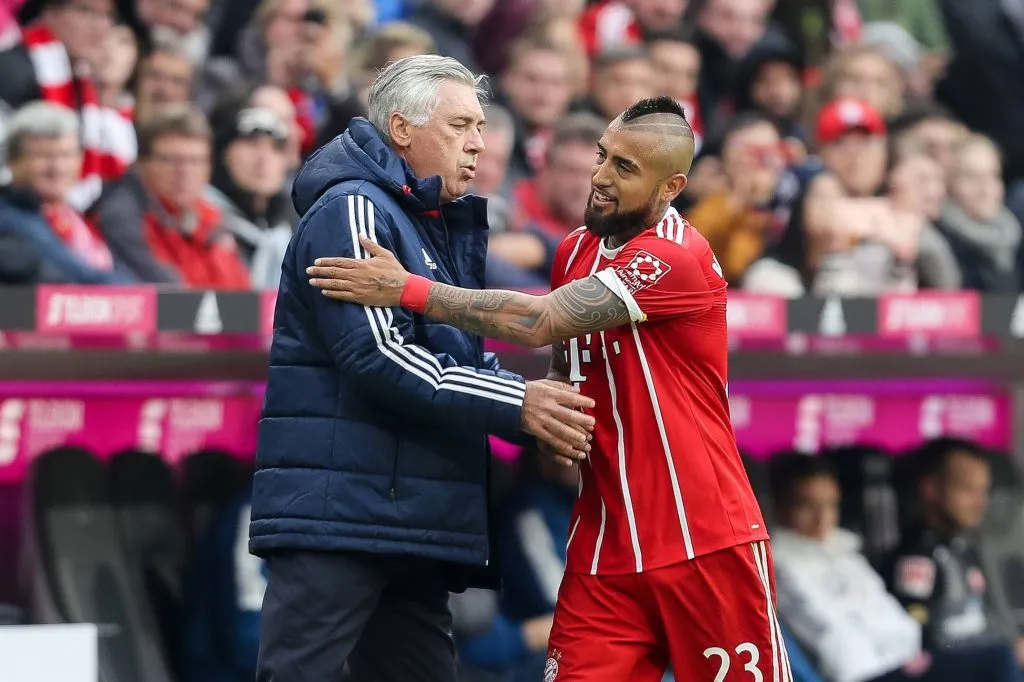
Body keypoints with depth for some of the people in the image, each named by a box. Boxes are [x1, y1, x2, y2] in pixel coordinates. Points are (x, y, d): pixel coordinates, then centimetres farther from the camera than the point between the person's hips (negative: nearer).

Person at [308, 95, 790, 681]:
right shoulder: (575, 249, 11)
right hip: (605, 545, 7)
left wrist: (407, 289, -18)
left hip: (705, 544, -7)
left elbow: (539, 322, -21)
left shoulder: (678, 255, -14)